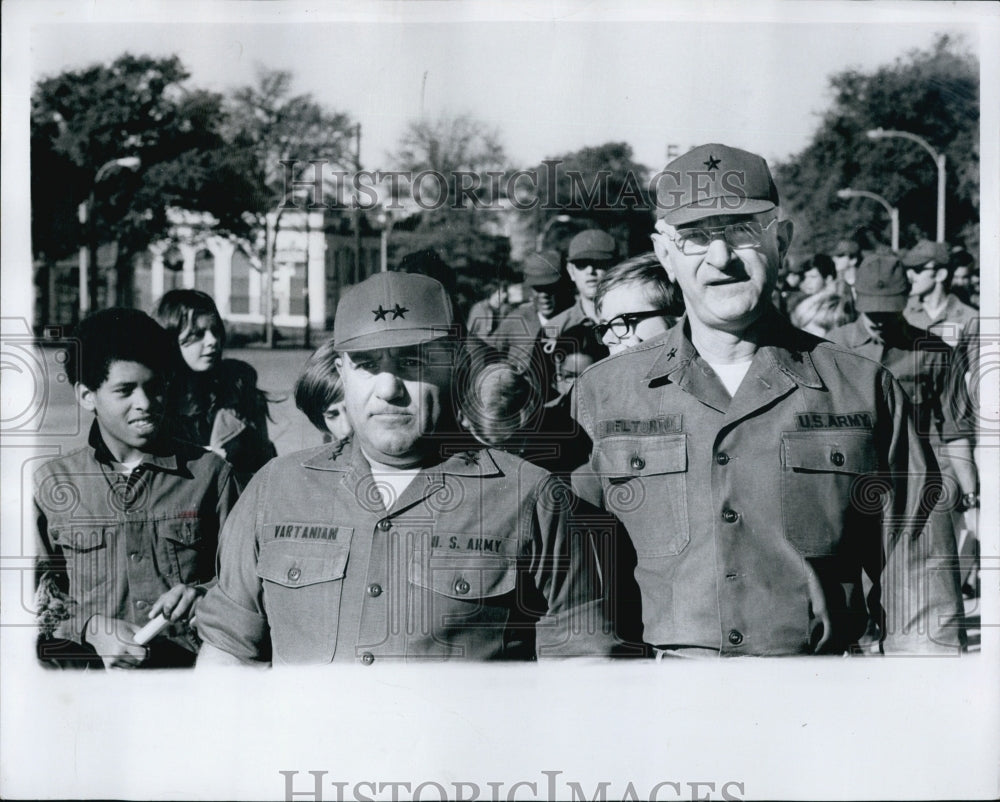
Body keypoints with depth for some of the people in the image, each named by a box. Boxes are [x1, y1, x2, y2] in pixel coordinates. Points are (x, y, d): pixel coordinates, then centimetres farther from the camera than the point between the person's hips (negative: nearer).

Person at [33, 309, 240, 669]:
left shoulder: (209, 473, 10)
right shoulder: (51, 484, 10)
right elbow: (37, 591, 13)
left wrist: (202, 595, -6)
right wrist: (91, 627, -6)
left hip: (191, 666, 1)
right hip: (89, 673, 0)